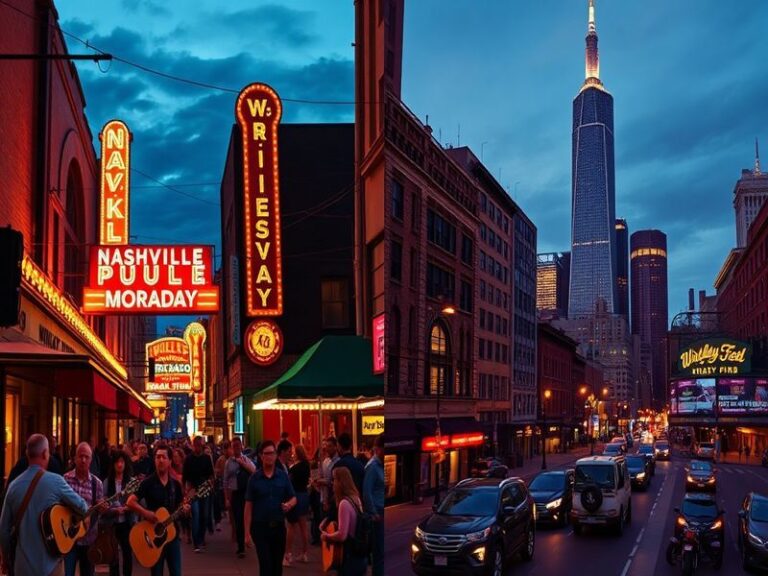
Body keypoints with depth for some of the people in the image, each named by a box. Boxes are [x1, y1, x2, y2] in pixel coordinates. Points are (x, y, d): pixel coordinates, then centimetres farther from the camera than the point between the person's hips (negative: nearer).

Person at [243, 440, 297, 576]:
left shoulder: (283, 476, 1)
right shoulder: (255, 478, -3)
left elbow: (293, 498, 7)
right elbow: (248, 506, -2)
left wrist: (289, 504, -17)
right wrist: (247, 531, -6)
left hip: (279, 526, 2)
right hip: (260, 527, -2)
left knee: (277, 565, 12)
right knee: (266, 565, -5)